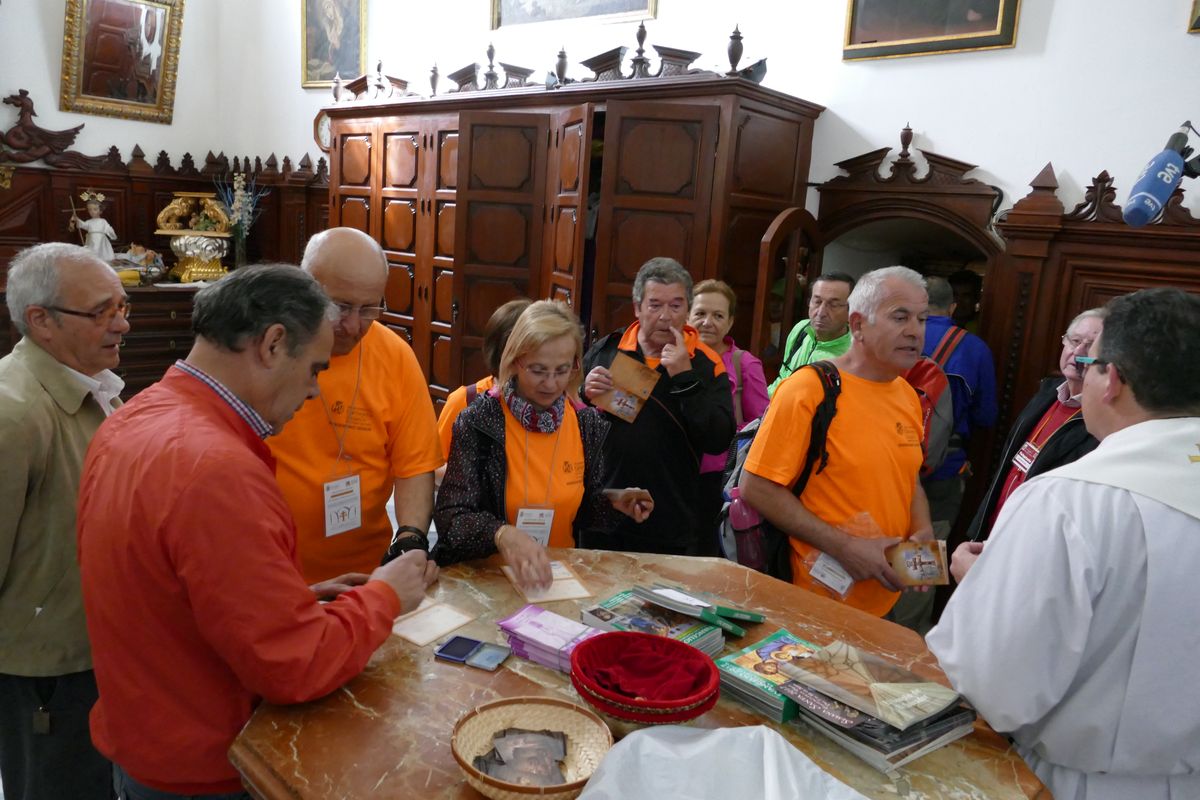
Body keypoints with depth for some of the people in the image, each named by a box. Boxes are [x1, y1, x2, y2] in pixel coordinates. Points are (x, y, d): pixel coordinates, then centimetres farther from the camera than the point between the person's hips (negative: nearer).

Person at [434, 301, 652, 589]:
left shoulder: (588, 424, 0)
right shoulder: (480, 421, -12)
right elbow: (451, 518, -17)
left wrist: (612, 501, -6)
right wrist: (503, 535, -35)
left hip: (562, 573, 1)